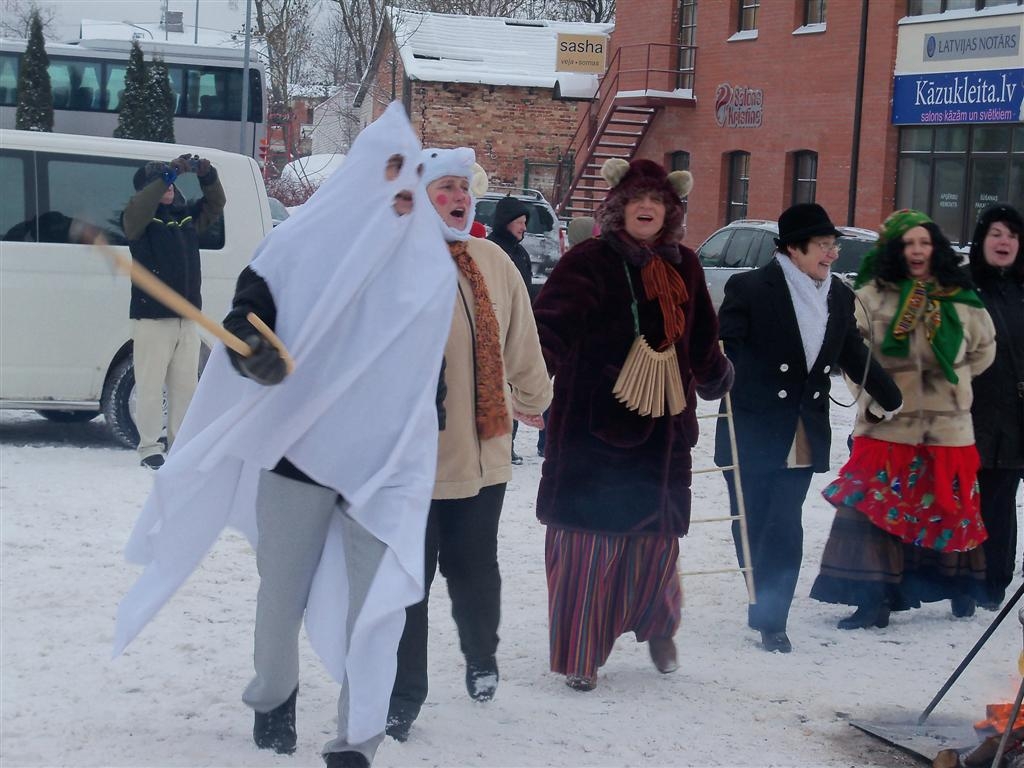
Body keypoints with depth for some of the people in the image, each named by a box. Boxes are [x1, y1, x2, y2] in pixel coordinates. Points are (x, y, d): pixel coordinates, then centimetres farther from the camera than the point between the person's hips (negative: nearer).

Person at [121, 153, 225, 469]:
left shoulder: (187, 216, 15)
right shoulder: (138, 219, -2)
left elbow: (214, 205, 12)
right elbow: (138, 208, -23)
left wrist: (207, 175, -7)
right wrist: (169, 173, -28)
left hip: (187, 319, 6)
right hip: (152, 318, -6)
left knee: (185, 386, 8)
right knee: (151, 386, -4)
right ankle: (149, 447, 1)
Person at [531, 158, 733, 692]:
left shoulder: (683, 267, 11)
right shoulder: (589, 262, -8)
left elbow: (700, 339, 28)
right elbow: (551, 324, -22)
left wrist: (716, 379, 43)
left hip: (663, 430, 5)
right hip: (594, 427, -5)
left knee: (656, 537, 13)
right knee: (587, 543, -3)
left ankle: (658, 628, 39)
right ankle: (578, 654, 9)